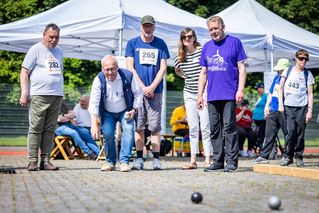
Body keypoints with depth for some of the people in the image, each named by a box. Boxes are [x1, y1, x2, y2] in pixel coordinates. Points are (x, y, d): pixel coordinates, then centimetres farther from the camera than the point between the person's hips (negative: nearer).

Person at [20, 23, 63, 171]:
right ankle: (32, 161, -1)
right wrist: (24, 93, -10)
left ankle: (45, 160, 8)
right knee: (35, 129, -4)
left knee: (50, 130, 4)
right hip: (39, 96, -5)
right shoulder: (36, 49, 3)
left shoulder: (59, 52, 20)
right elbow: (24, 72, -1)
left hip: (57, 96, 5)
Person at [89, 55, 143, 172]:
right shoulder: (99, 80, -21)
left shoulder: (128, 76, -20)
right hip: (108, 113, 0)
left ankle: (124, 161, -17)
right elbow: (94, 103, -24)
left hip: (125, 111, 0)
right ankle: (110, 162, 3)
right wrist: (94, 124, -32)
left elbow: (138, 93, -2)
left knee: (128, 129, -22)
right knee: (107, 134, -17)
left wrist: (134, 109, -14)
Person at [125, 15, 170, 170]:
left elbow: (163, 67, 4)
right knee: (138, 126, 0)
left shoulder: (160, 44, 10)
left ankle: (156, 159, 1)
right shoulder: (132, 43, 9)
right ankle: (139, 158, 5)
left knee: (155, 126, -2)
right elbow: (130, 67, 2)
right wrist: (142, 87, -8)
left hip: (155, 90, 0)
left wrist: (152, 87, -8)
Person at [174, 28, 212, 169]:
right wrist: (187, 77, 12)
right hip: (189, 94, 5)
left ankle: (208, 160, -1)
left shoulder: (202, 51, -7)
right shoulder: (179, 57, 7)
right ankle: (193, 160, 10)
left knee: (205, 127, -5)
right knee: (193, 127, 7)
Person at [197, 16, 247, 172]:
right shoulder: (207, 47, 15)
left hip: (229, 94, -5)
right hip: (212, 95, 5)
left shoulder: (234, 42, 3)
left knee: (229, 127, -6)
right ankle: (217, 161, 14)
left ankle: (232, 161, 0)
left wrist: (240, 90, -10)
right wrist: (200, 95, 12)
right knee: (214, 128, 7)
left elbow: (241, 68, 0)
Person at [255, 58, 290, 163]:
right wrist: (267, 106, 15)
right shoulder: (276, 77, 14)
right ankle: (264, 155, 8)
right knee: (269, 134, 6)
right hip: (272, 110, 6)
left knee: (287, 133, 2)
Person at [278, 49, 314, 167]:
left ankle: (298, 156, 14)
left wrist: (310, 110, -3)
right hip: (288, 106, 0)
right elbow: (280, 88, 12)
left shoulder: (308, 74, 6)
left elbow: (310, 94, 5)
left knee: (300, 133, 1)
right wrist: (280, 104, 2)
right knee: (291, 131, -10)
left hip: (302, 107, 0)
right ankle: (287, 156, 2)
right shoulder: (288, 71, 9)